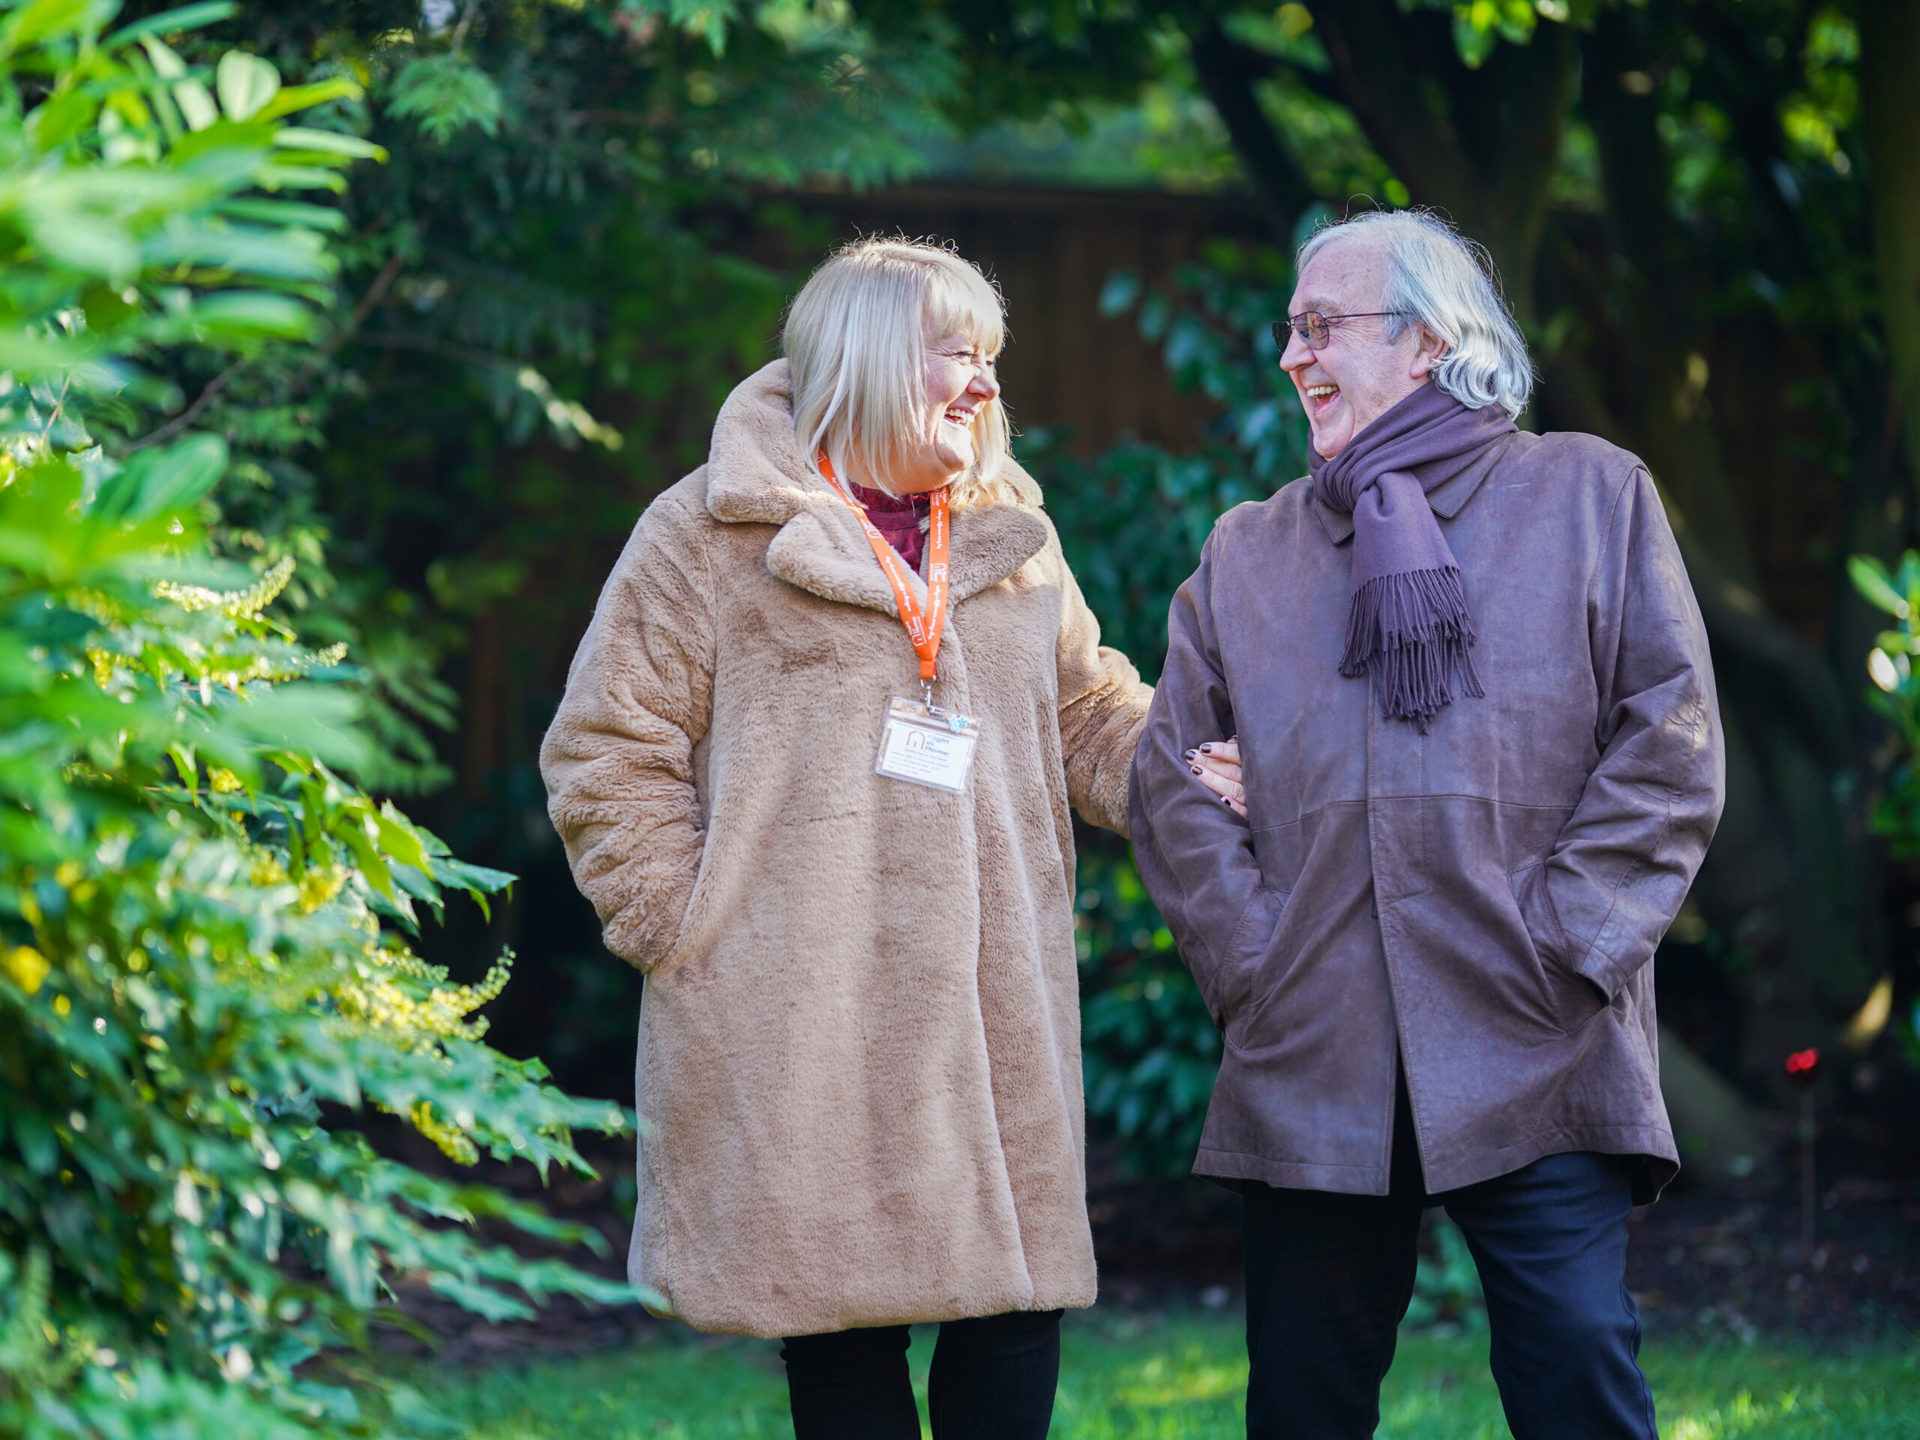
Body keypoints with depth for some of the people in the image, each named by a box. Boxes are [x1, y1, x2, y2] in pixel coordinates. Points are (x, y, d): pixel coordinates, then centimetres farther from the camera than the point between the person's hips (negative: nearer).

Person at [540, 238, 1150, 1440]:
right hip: (805, 1045, -5)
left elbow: (1095, 723, 20)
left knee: (1017, 1326, 3)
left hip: (995, 1030, 5)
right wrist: (684, 931, -9)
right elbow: (611, 751, -1)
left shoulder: (1016, 546, 16)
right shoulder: (716, 533, -1)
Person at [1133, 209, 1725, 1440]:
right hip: (1310, 1069, 3)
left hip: (1537, 1063, -3)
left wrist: (1563, 946, -7)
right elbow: (1177, 783, 13)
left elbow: (1670, 747, 1)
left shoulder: (1592, 496, 8)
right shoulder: (1247, 552, 18)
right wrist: (1249, 958, -1)